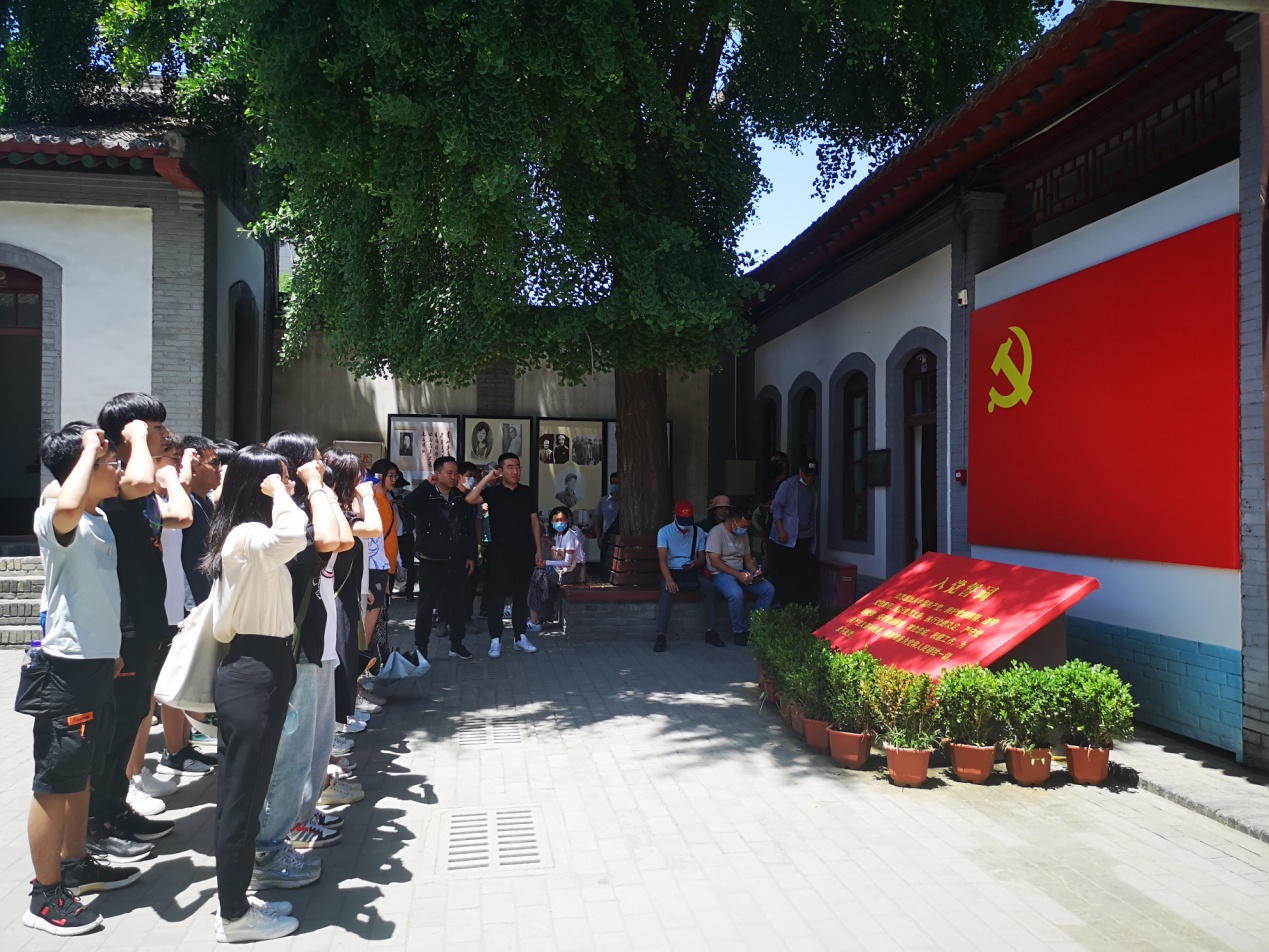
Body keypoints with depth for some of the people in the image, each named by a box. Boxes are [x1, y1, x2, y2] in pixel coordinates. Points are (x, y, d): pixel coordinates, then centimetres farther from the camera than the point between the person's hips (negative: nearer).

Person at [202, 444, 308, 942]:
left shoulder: (244, 535, 13)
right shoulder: (248, 537, -20)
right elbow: (292, 536, -41)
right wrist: (277, 492, -25)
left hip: (256, 668, 11)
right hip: (254, 674, -11)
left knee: (243, 792, 17)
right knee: (243, 795, 0)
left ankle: (235, 900, 29)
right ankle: (234, 917, 13)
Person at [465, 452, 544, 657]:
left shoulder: (527, 492, 7)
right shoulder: (493, 492, -3)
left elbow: (534, 522, 10)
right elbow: (470, 499, -21)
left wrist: (539, 550, 6)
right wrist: (487, 477, -21)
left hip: (524, 553, 3)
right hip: (500, 553, -3)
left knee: (521, 595, 10)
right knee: (496, 596, 0)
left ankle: (520, 637, 20)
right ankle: (495, 640, 6)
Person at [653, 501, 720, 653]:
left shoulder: (698, 532, 8)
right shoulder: (664, 532, -2)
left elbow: (702, 559, 11)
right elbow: (662, 559, -13)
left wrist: (695, 564, -16)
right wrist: (669, 579, -30)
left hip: (692, 572, 3)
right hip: (672, 571, -3)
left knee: (710, 587, -27)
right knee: (668, 590, -36)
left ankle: (710, 631, -21)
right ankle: (661, 635, -38)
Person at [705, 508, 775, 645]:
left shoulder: (743, 534, 13)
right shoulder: (716, 533, -12)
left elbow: (748, 558, 19)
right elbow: (715, 562, -19)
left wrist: (755, 571, -4)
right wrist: (738, 575, -24)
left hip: (741, 572, 8)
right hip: (721, 574, -8)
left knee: (769, 589, -10)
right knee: (736, 594, -37)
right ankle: (739, 632, -16)